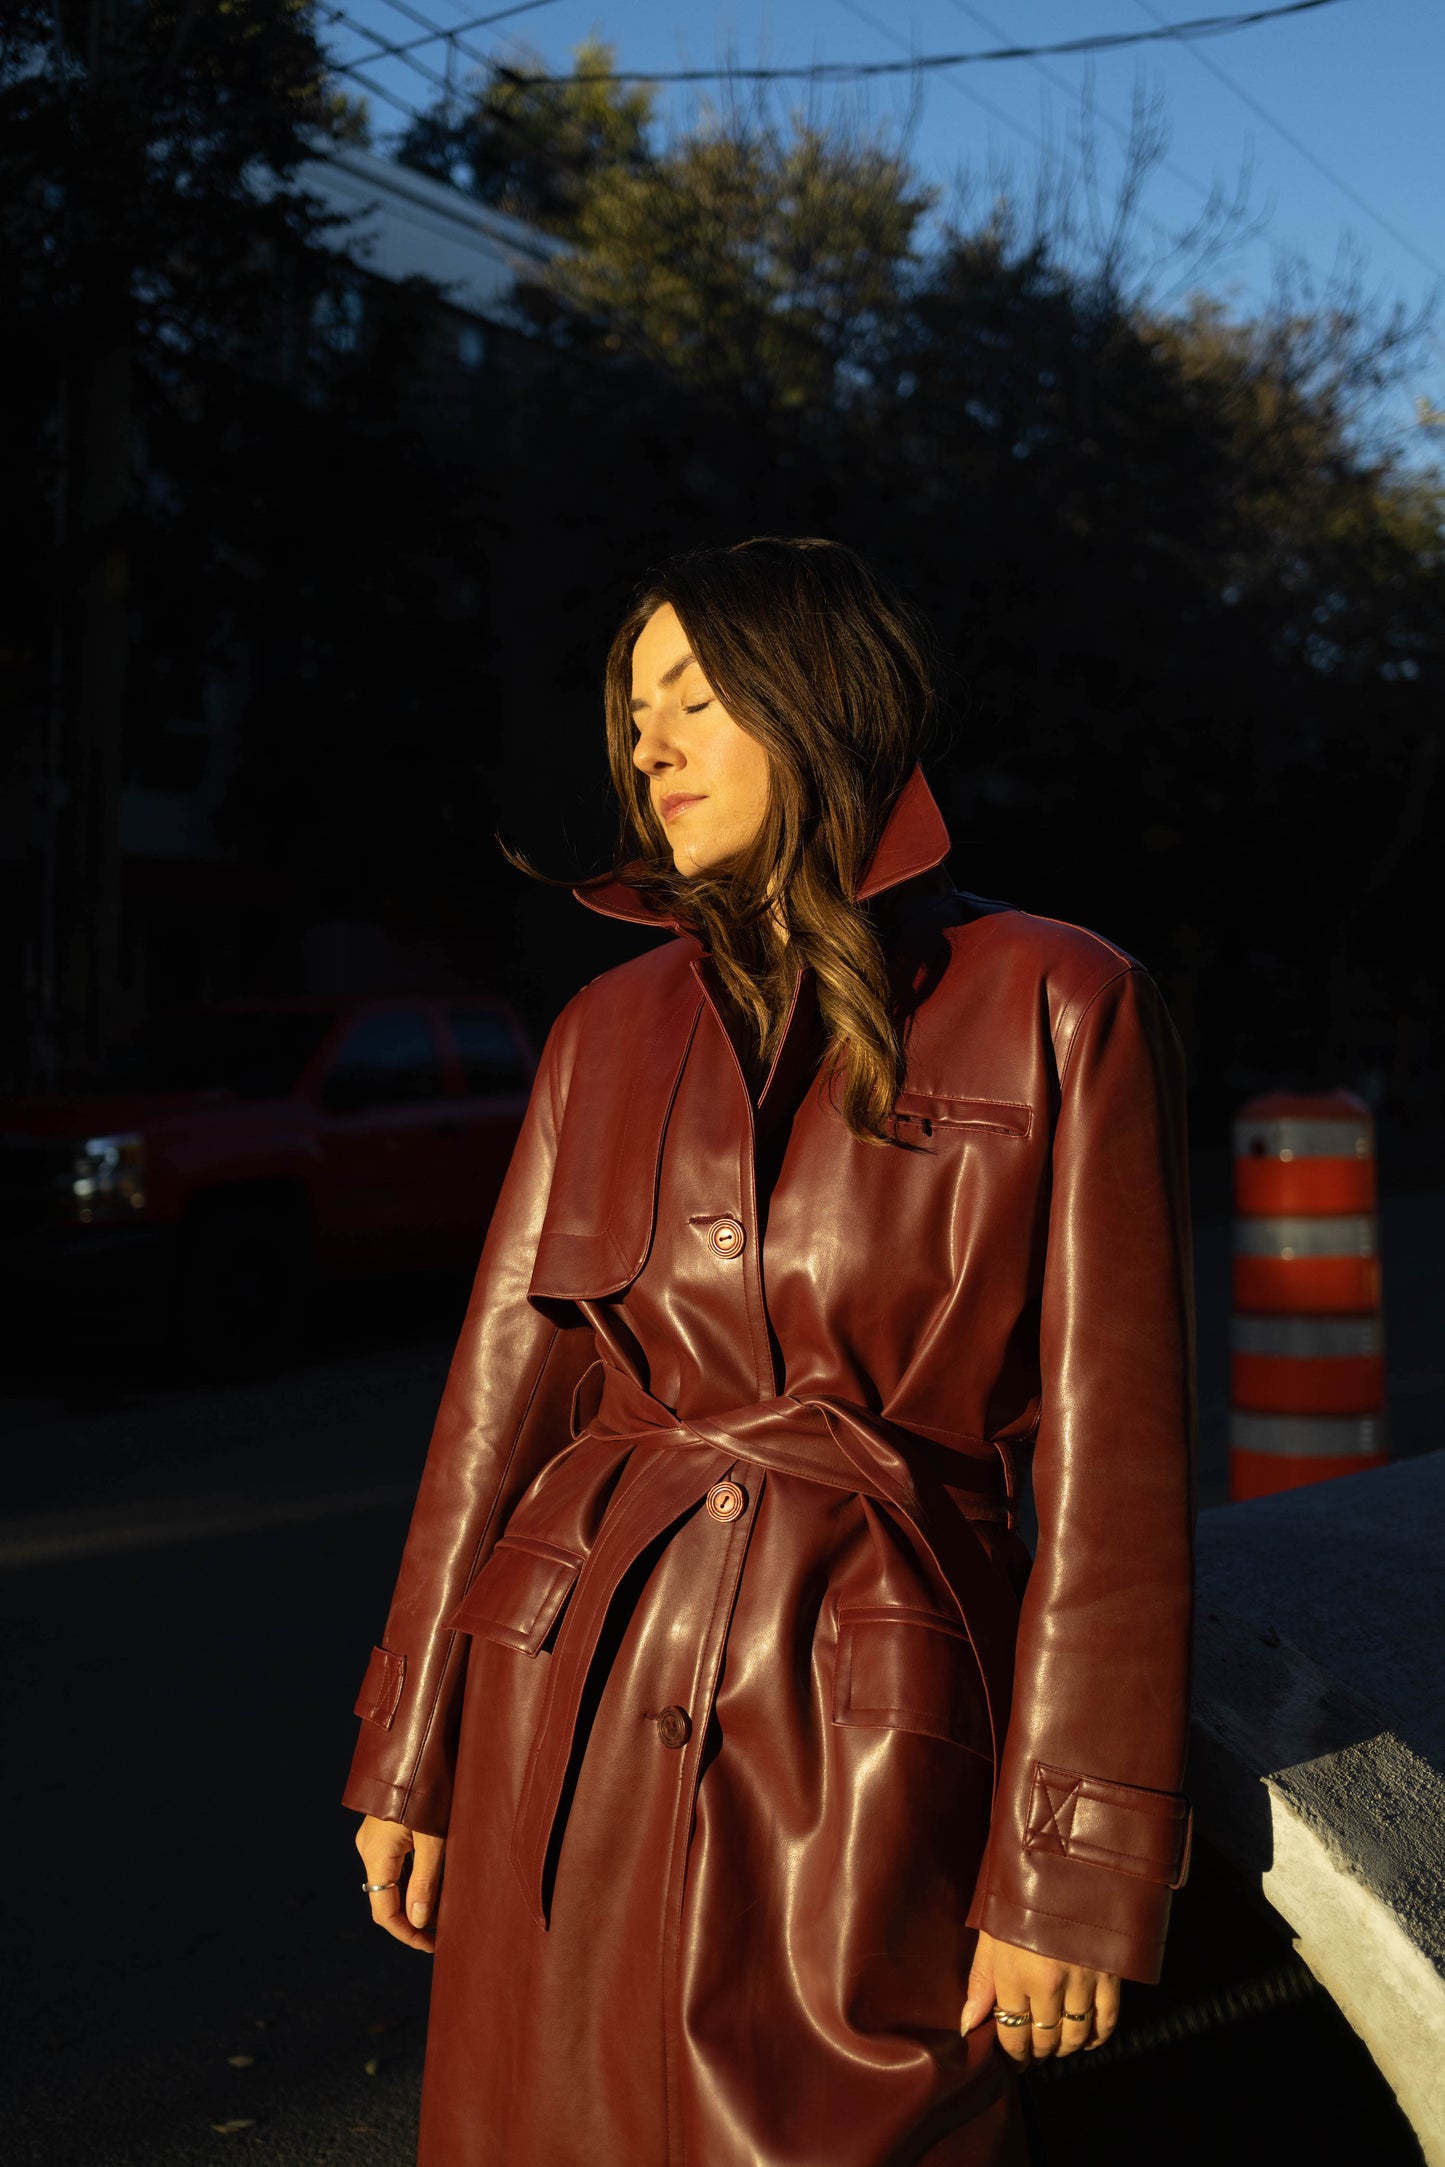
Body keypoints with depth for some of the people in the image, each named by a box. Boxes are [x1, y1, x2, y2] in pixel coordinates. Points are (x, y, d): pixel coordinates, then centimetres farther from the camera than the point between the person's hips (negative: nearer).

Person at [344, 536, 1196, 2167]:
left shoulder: (1055, 1007, -5)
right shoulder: (614, 1027, 8)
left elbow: (1111, 1442, -7)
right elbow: (509, 1376, 9)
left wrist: (1073, 1869, -9)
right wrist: (410, 1755, 8)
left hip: (868, 1737, -3)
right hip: (574, 1711, 4)